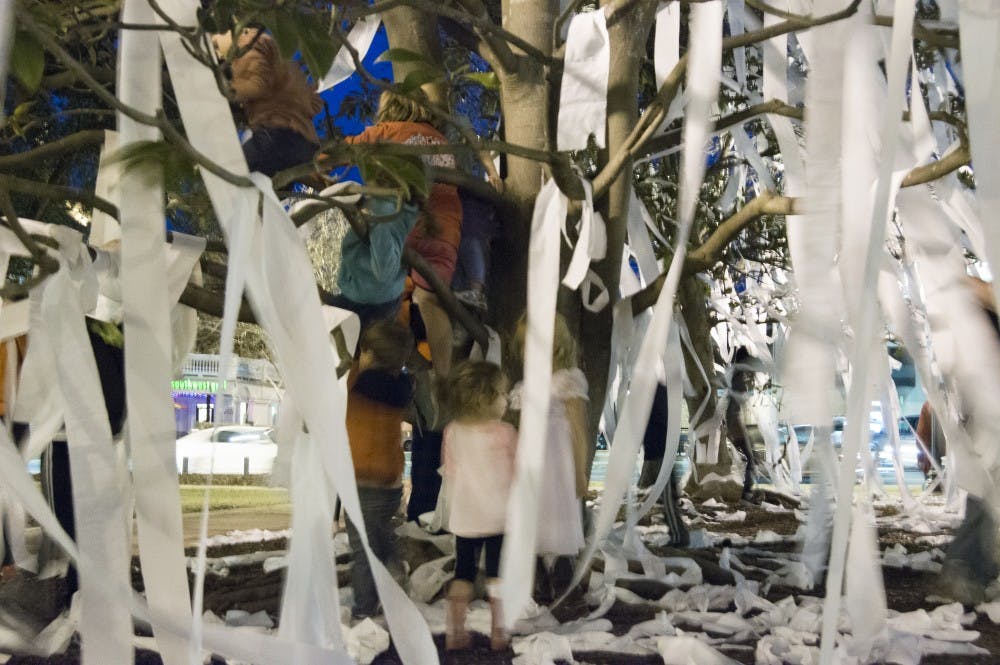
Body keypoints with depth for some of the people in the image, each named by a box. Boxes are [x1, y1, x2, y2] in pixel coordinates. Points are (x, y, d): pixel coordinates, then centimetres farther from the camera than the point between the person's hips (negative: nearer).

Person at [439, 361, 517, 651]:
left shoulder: (452, 431, -1)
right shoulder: (505, 432, -12)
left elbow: (449, 472, 8)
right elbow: (518, 472, -2)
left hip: (464, 516, 3)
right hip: (500, 515, -3)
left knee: (463, 571, 12)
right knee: (498, 572, 8)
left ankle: (455, 631, 11)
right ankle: (498, 632, 12)